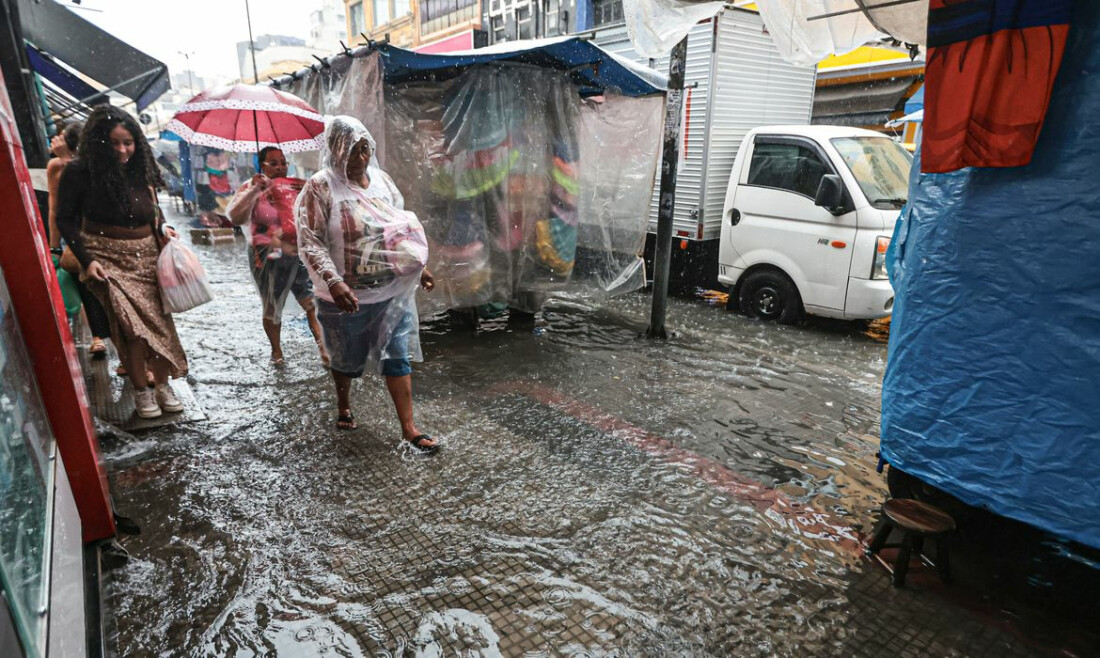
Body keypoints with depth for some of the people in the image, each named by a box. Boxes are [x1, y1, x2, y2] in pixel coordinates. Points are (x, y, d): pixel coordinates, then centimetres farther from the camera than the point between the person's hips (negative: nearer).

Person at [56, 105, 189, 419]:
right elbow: (66, 220, -3)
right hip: (108, 258, -4)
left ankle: (162, 384, 16)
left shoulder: (140, 170, 5)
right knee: (131, 323, -14)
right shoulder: (80, 172, -7)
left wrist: (162, 228, -1)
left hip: (146, 256, 4)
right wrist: (86, 259, -11)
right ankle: (141, 389, 2)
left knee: (159, 320, 3)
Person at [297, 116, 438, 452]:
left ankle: (409, 428, 10)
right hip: (346, 296, -3)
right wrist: (333, 281, -29)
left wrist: (419, 266, 13)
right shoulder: (321, 188, -11)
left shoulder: (381, 179, 5)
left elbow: (403, 228, 15)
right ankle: (343, 407, 44)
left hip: (393, 291, 3)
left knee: (398, 357, 3)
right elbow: (309, 241, -16)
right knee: (347, 359, 16)